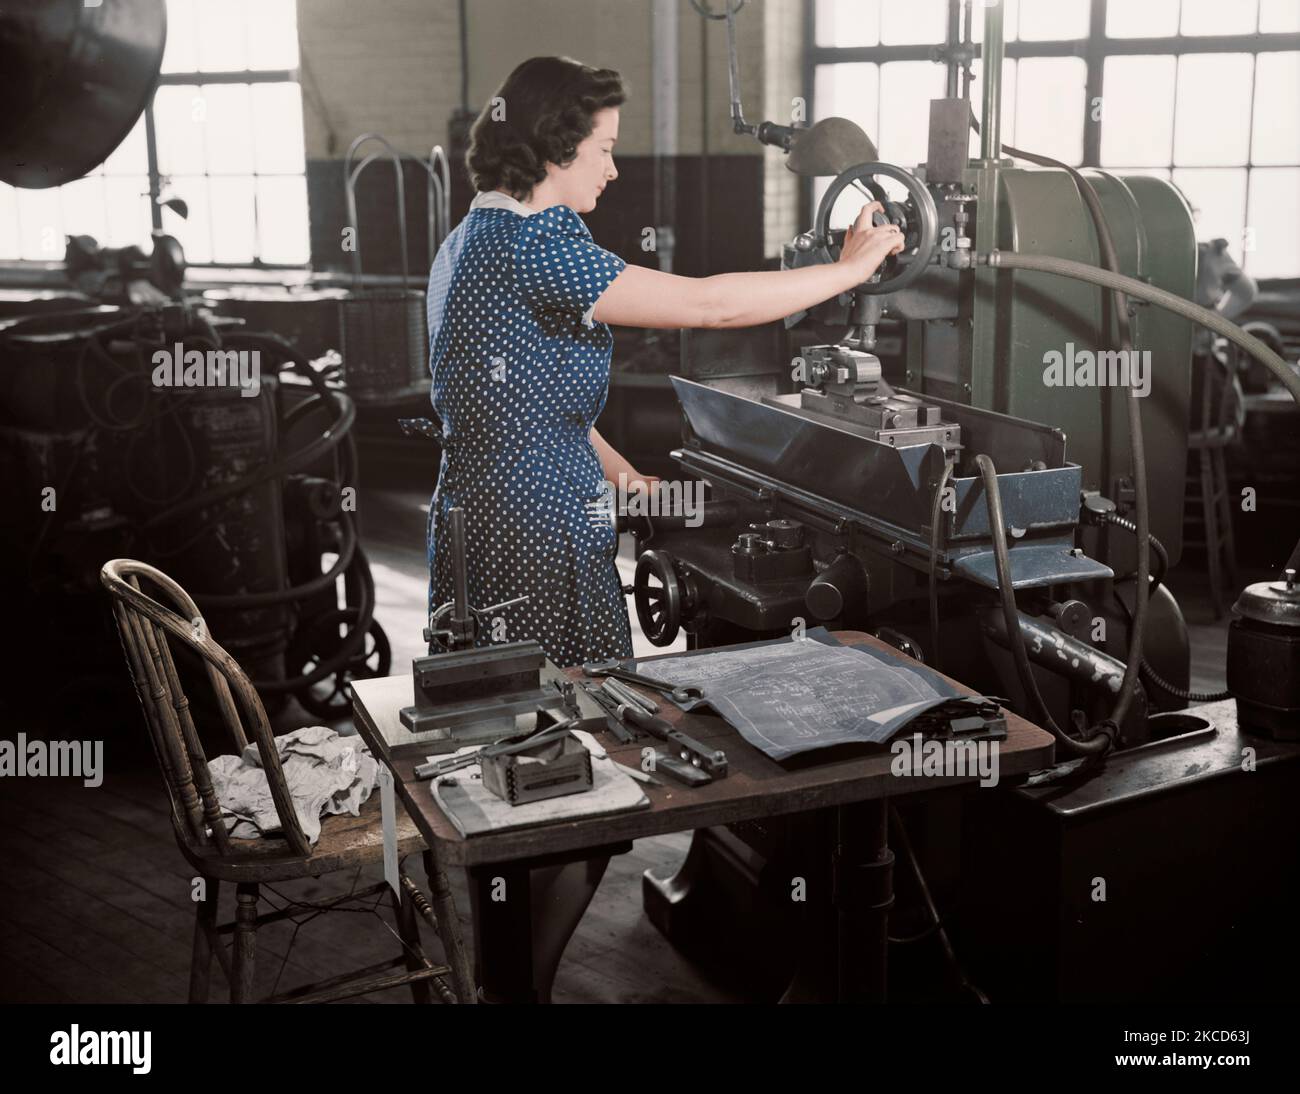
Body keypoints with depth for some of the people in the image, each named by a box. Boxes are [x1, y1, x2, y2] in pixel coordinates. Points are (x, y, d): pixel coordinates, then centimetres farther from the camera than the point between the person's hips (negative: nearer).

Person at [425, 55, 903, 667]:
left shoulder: (472, 240, 15)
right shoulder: (530, 244, -18)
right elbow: (708, 304, -19)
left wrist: (617, 473, 18)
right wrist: (849, 269, -9)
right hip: (532, 540, -10)